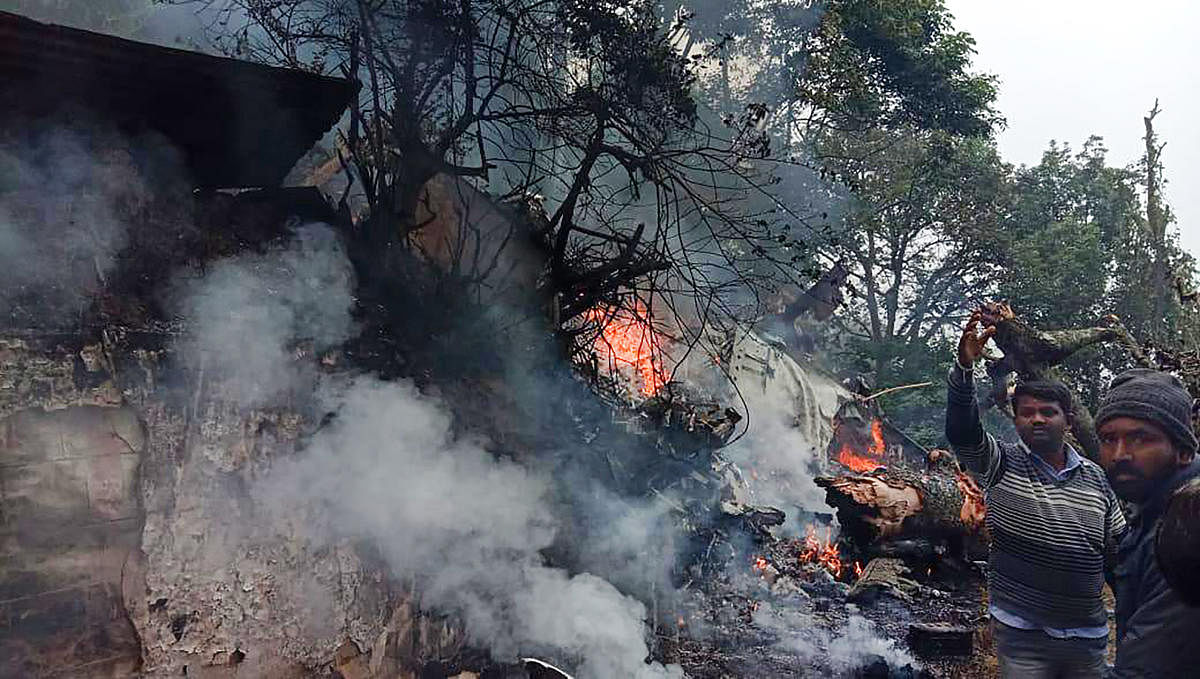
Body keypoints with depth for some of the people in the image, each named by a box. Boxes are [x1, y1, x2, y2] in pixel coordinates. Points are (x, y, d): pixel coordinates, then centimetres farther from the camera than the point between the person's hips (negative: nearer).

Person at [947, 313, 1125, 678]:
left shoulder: (1096, 479, 8)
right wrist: (964, 366, -36)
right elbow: (962, 432, -22)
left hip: (1089, 637, 4)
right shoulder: (1003, 464, -3)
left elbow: (1118, 551, 14)